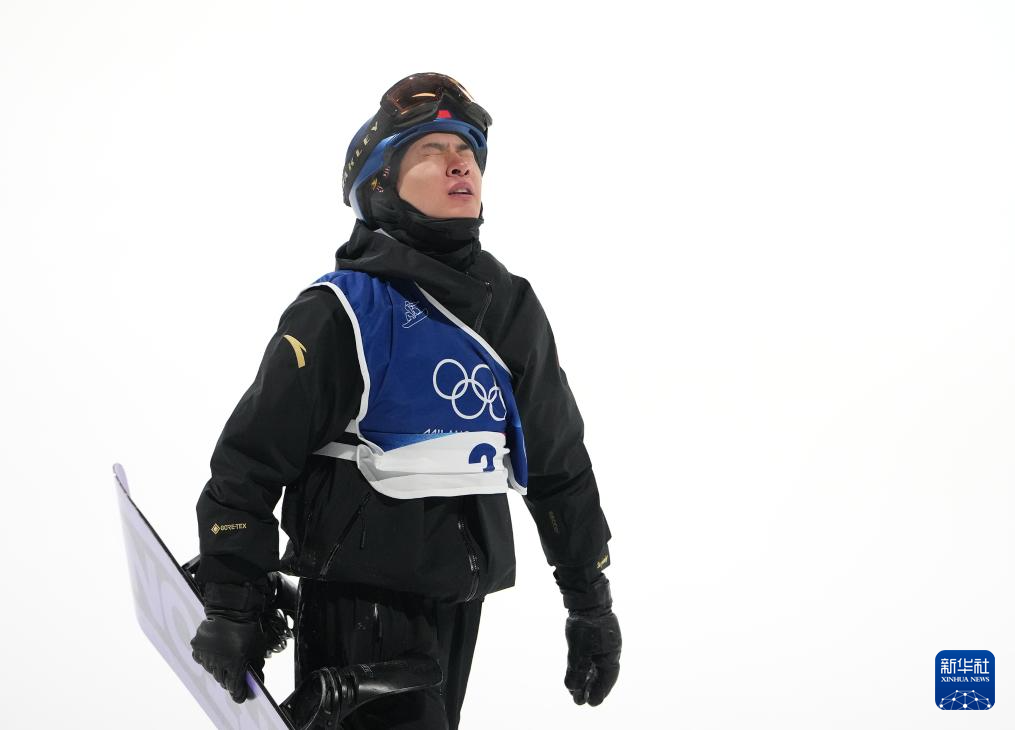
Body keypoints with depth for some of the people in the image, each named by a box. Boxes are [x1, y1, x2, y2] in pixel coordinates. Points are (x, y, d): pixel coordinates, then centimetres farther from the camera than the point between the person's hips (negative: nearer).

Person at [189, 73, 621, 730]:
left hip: (462, 600, 7)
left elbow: (559, 462, 15)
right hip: (362, 602, -7)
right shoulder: (343, 312, -11)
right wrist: (232, 606, -13)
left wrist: (590, 601, 16)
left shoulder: (513, 310, 8)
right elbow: (252, 454, -11)